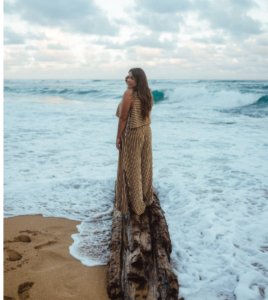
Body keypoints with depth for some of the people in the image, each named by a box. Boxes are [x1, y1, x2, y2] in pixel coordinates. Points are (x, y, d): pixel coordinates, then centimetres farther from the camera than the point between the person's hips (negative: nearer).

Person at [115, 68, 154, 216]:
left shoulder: (129, 94, -21)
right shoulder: (148, 93, 1)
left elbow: (123, 118, -18)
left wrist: (118, 137, -12)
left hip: (132, 134, -7)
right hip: (146, 131, 8)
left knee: (132, 169, 6)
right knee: (145, 166, 18)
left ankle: (134, 203, 18)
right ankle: (146, 198, 34)